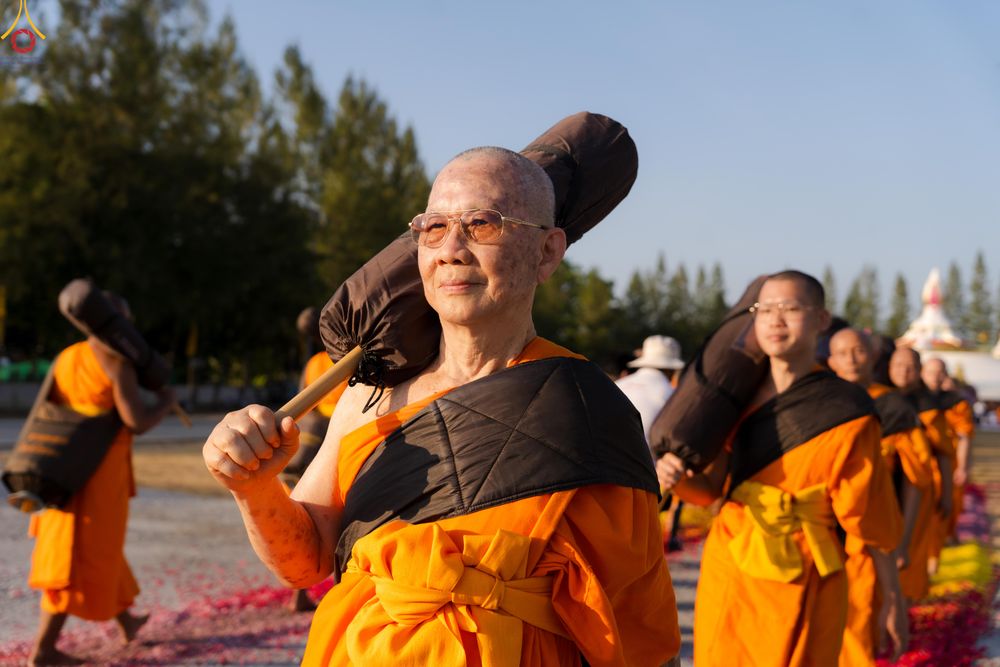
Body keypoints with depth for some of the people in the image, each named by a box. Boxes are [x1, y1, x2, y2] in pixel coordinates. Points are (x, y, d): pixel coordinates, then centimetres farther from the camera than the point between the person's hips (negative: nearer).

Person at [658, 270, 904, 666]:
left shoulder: (845, 412, -11)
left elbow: (870, 520, -7)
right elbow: (714, 486, 6)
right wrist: (678, 476, -14)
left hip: (796, 588, -4)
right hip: (724, 575, 5)